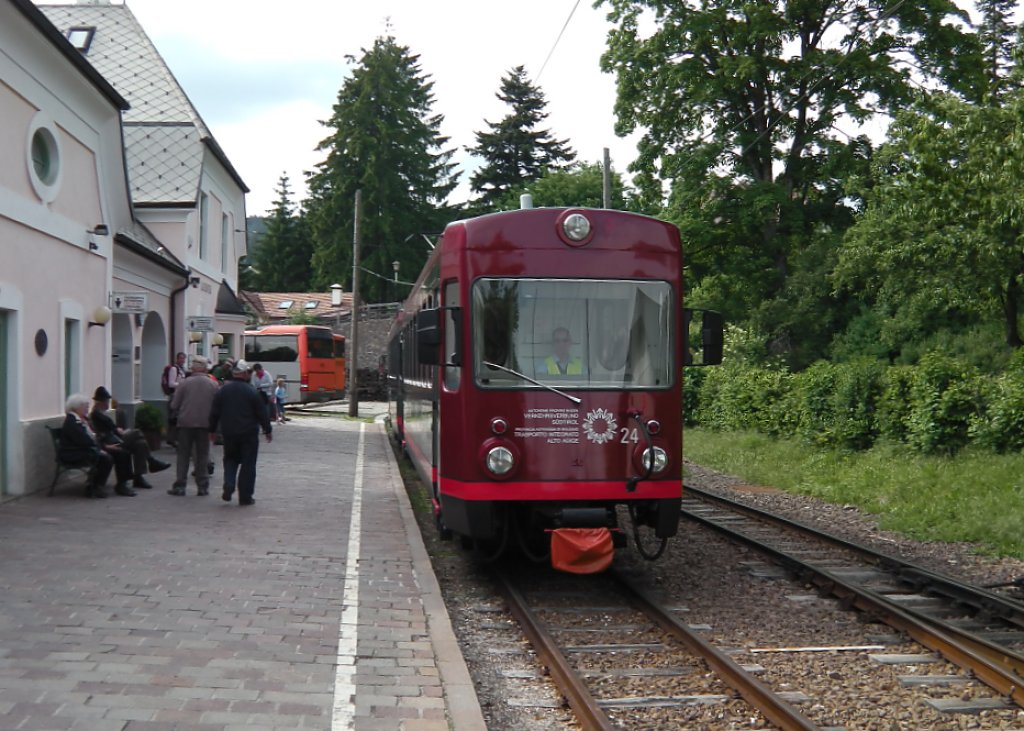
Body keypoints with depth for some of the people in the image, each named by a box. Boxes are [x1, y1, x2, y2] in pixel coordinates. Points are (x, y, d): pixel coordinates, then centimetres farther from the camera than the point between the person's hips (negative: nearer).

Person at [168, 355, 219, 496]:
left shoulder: (185, 383, -4)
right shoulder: (214, 385, 0)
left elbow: (174, 406, -2)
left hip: (186, 423, -1)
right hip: (205, 424, 1)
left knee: (183, 455, 6)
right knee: (202, 455, 8)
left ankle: (179, 486, 4)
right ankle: (203, 487, 8)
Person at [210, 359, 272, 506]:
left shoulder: (223, 390, 1)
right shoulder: (251, 391, -10)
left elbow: (214, 413, 6)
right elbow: (262, 413, -6)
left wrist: (212, 430, 17)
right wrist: (268, 430, 4)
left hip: (229, 433, 3)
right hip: (249, 433, -3)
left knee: (230, 460, 19)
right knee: (248, 464, 4)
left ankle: (228, 486, -4)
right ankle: (245, 497, 5)